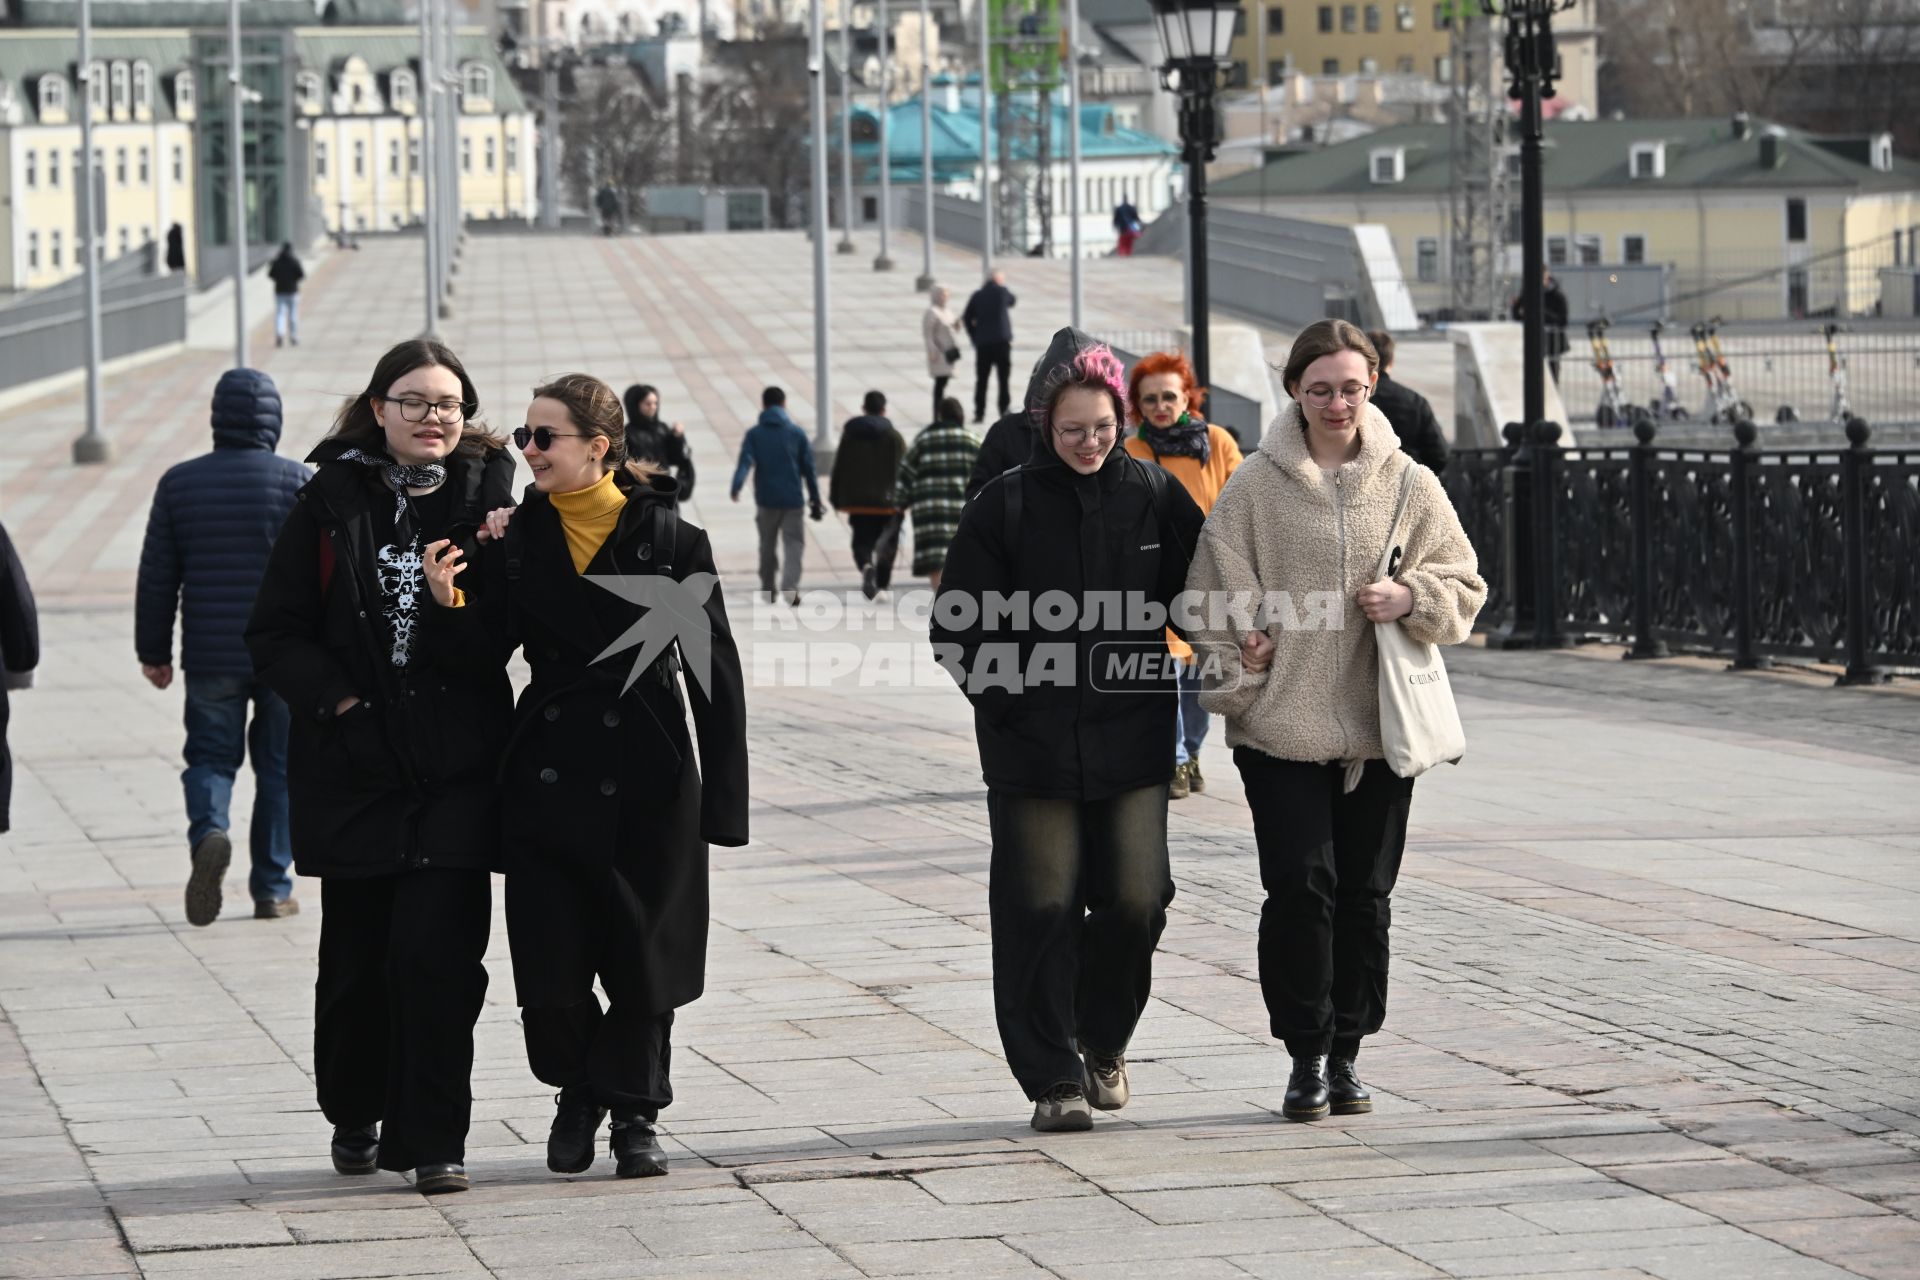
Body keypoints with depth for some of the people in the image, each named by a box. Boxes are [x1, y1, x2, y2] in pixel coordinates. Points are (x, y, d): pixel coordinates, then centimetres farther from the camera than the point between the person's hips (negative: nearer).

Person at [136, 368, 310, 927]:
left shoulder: (180, 483, 1)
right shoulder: (302, 482, -4)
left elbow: (157, 577, 4)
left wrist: (153, 651, 13)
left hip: (210, 656, 1)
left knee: (210, 756, 10)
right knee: (279, 765, 9)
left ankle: (208, 831, -20)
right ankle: (272, 888, 10)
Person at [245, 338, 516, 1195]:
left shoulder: (487, 497, 4)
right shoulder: (331, 502, 3)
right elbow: (275, 633, 4)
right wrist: (337, 702, -8)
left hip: (456, 770, -1)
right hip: (354, 764, 1)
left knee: (438, 952, -9)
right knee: (357, 955, 9)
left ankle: (432, 1139, -1)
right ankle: (354, 1115, 30)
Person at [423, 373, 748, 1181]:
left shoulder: (667, 539, -4)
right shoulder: (516, 540, 3)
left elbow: (715, 674, -3)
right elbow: (488, 654, 2)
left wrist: (722, 801, -6)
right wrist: (451, 602, -19)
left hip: (647, 781, -2)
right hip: (549, 775, 2)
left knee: (642, 959, 4)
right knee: (550, 965, 0)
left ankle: (635, 1113, 22)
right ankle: (578, 1088, 27)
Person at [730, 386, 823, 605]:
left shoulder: (754, 434, 1)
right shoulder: (797, 433, 3)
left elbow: (745, 462, -15)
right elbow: (808, 468, 4)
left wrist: (736, 486, -27)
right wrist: (815, 499, 10)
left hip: (766, 499, 1)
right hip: (792, 499, -1)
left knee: (768, 545, 17)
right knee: (794, 543, 0)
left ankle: (768, 589, 24)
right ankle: (790, 586, -21)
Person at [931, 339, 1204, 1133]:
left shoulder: (1155, 496, 4)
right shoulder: (1006, 506, -1)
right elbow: (957, 623, 1)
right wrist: (1009, 701, -5)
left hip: (1132, 740, 1)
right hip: (1032, 747, -1)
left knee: (1134, 901, -2)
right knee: (1041, 907, -5)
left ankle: (1103, 1042, 23)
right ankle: (1055, 1078, 2)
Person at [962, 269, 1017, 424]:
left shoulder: (977, 295, 3)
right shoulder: (1002, 292, -4)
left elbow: (967, 318, 3)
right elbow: (1012, 300, 17)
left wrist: (974, 338, 10)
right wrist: (1002, 285, 21)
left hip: (983, 343, 2)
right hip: (1002, 341, -2)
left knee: (981, 380, 6)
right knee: (1003, 379, 3)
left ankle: (979, 413, 3)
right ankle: (1004, 412, -1)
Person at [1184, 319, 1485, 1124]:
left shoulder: (1409, 486, 5)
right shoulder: (1256, 488, -1)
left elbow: (1465, 586, 11)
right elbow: (1219, 598, 1)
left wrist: (1411, 599, -9)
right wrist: (1236, 685, -8)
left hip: (1378, 726, 2)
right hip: (1282, 727, -2)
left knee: (1365, 895, 7)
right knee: (1300, 885, -9)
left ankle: (1345, 1054, 20)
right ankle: (1305, 1057, 3)